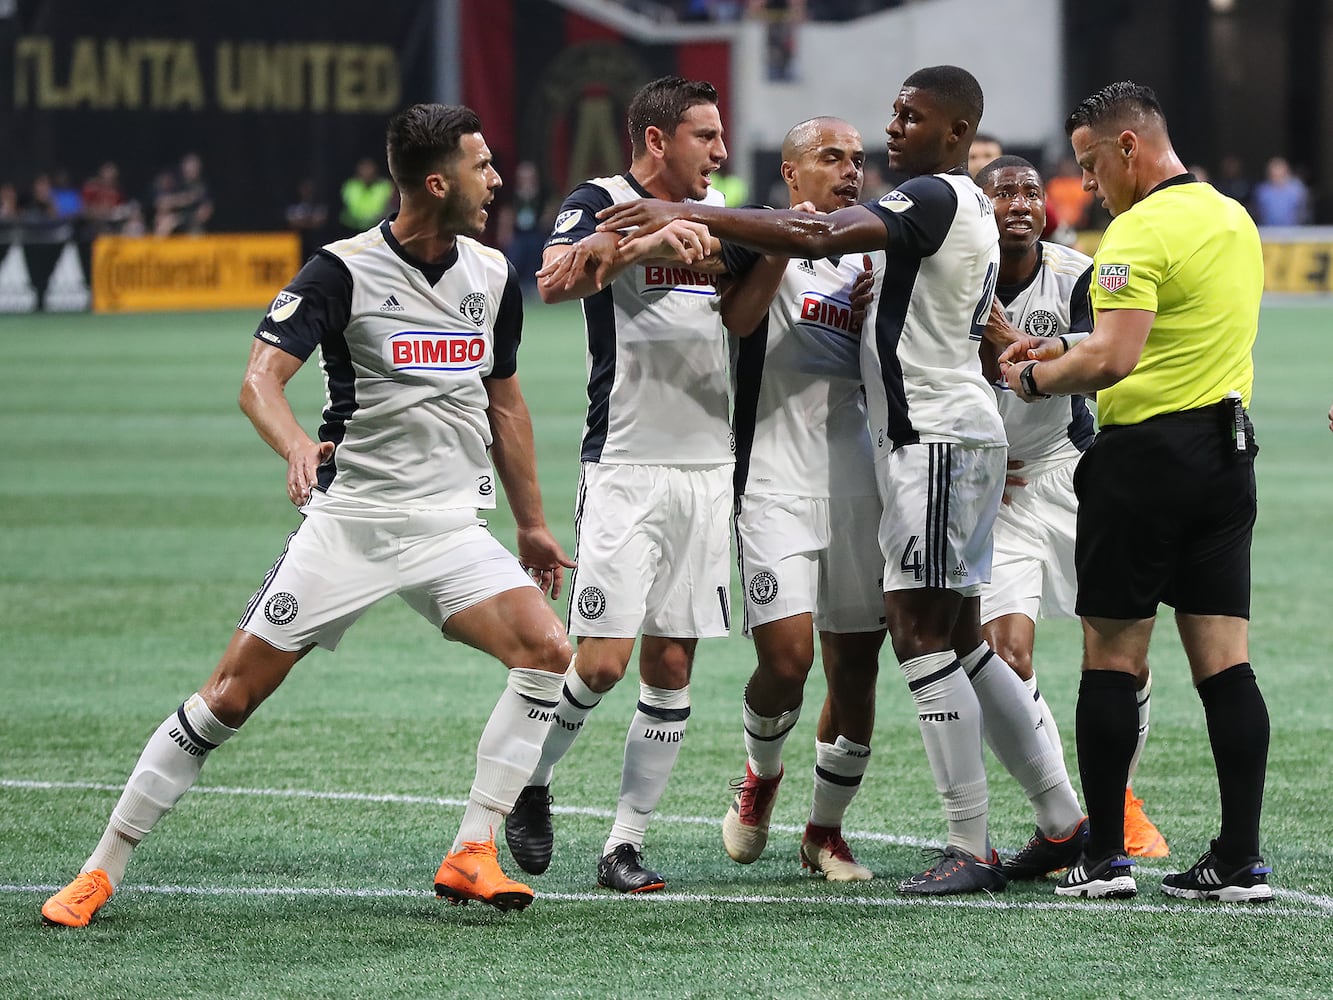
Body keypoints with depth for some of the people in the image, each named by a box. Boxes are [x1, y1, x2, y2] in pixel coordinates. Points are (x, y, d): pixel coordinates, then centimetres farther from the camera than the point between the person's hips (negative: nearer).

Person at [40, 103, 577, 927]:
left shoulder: (493, 275, 6)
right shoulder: (344, 270, -11)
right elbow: (261, 379, -19)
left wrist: (532, 523, 22)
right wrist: (296, 448, -40)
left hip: (450, 527, 4)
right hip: (349, 518, -4)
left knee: (547, 649, -18)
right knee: (235, 692, -6)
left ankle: (472, 855, -11)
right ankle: (103, 871, 5)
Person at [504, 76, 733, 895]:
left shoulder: (712, 214, 15)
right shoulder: (601, 202, -6)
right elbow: (555, 280, -25)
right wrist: (651, 239, -36)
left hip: (708, 466, 6)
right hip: (625, 466, -6)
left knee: (672, 667, 3)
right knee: (603, 661, -11)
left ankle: (626, 843, 8)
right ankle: (529, 782, 14)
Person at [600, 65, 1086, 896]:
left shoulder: (935, 197, -14)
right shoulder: (974, 208, 18)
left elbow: (814, 240, -25)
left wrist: (688, 216, -25)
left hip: (938, 436, -10)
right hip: (947, 431, 10)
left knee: (923, 635, -10)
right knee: (962, 642, 13)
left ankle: (972, 851, -10)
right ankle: (1065, 820, 16)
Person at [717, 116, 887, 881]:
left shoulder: (874, 262, 15)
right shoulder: (761, 239, -1)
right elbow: (738, 316, -21)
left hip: (860, 487, 5)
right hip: (777, 483, -5)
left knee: (856, 664, 5)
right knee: (787, 655, -15)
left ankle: (826, 830, 20)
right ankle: (761, 776, 16)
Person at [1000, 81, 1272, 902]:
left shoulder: (1140, 230, -14)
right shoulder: (1233, 219, 13)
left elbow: (1114, 359, -25)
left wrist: (1037, 378, -8)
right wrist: (1068, 353, 17)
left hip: (1147, 454, -8)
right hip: (1227, 450, 8)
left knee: (1111, 662, 1)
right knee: (1224, 663, 5)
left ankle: (1104, 856, 3)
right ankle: (1242, 858, 2)